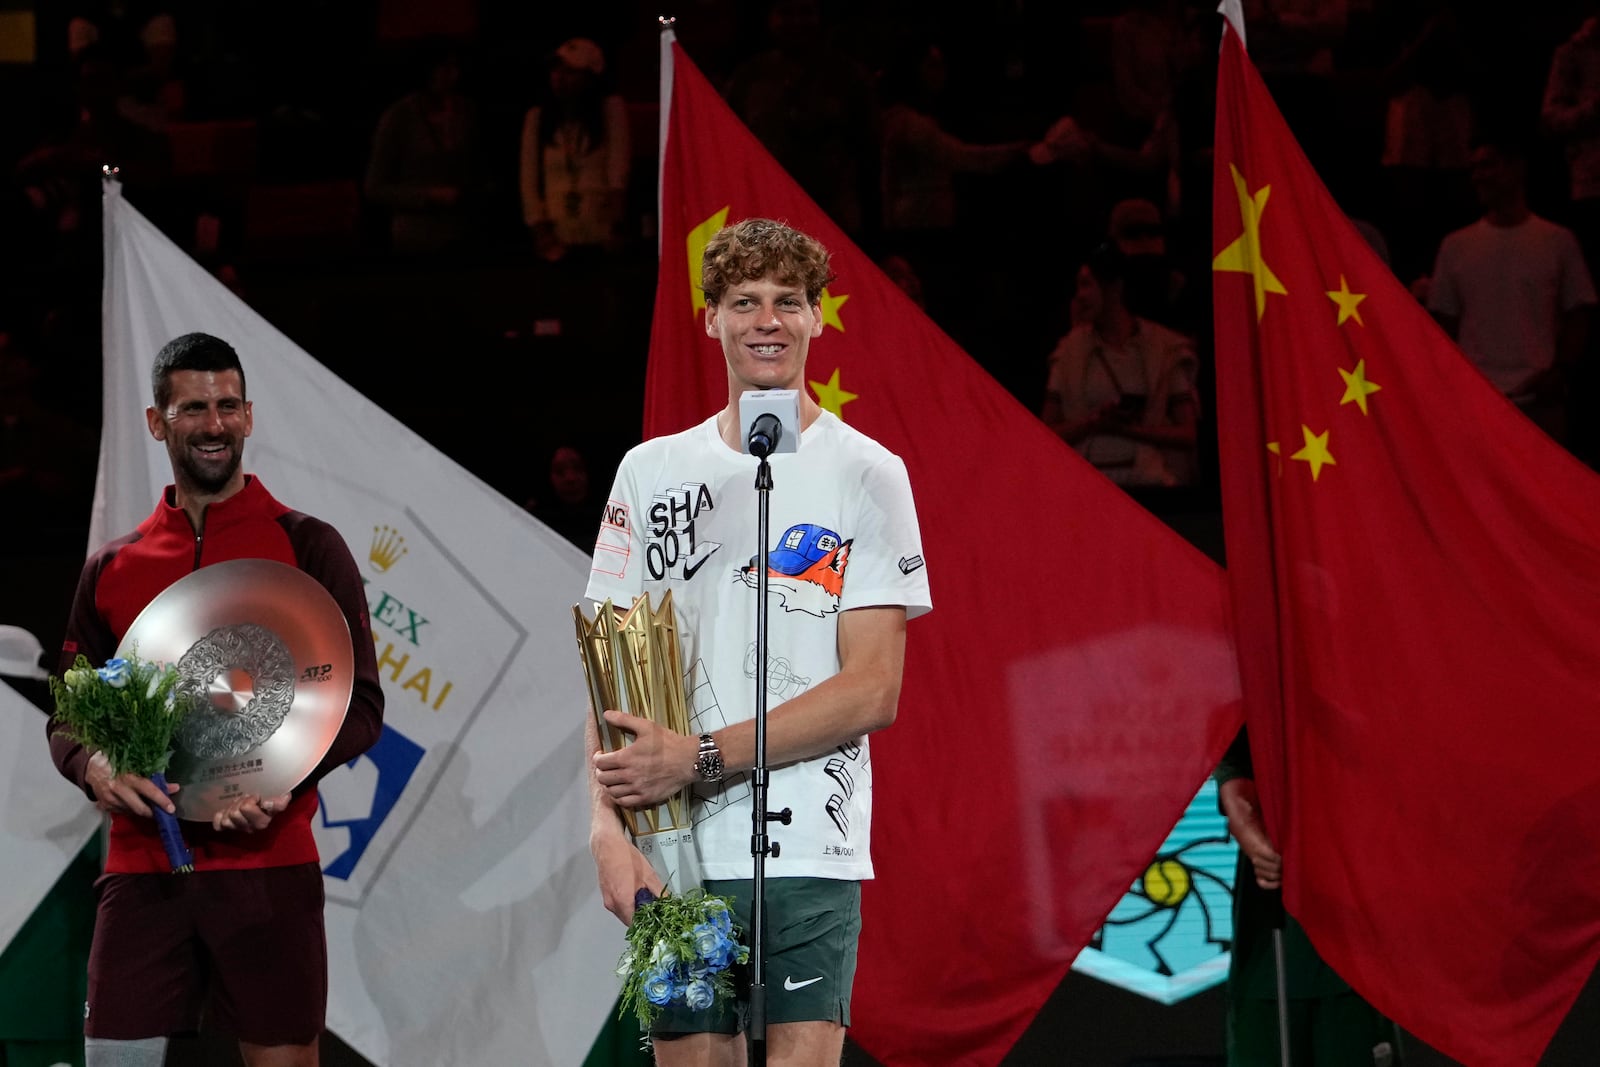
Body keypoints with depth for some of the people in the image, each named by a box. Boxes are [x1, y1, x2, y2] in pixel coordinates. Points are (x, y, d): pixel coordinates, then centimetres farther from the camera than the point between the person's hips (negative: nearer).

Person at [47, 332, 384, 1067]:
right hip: (142, 868, 2)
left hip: (267, 863, -2)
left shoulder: (306, 547, 4)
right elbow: (69, 717, 15)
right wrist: (94, 769, -8)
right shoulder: (112, 570, 13)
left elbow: (359, 707, 1)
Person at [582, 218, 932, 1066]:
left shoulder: (865, 474, 3)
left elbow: (872, 691, -4)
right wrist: (608, 825, -6)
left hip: (810, 852, -3)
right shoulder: (651, 472, 13)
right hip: (668, 861, 3)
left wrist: (700, 758, -12)